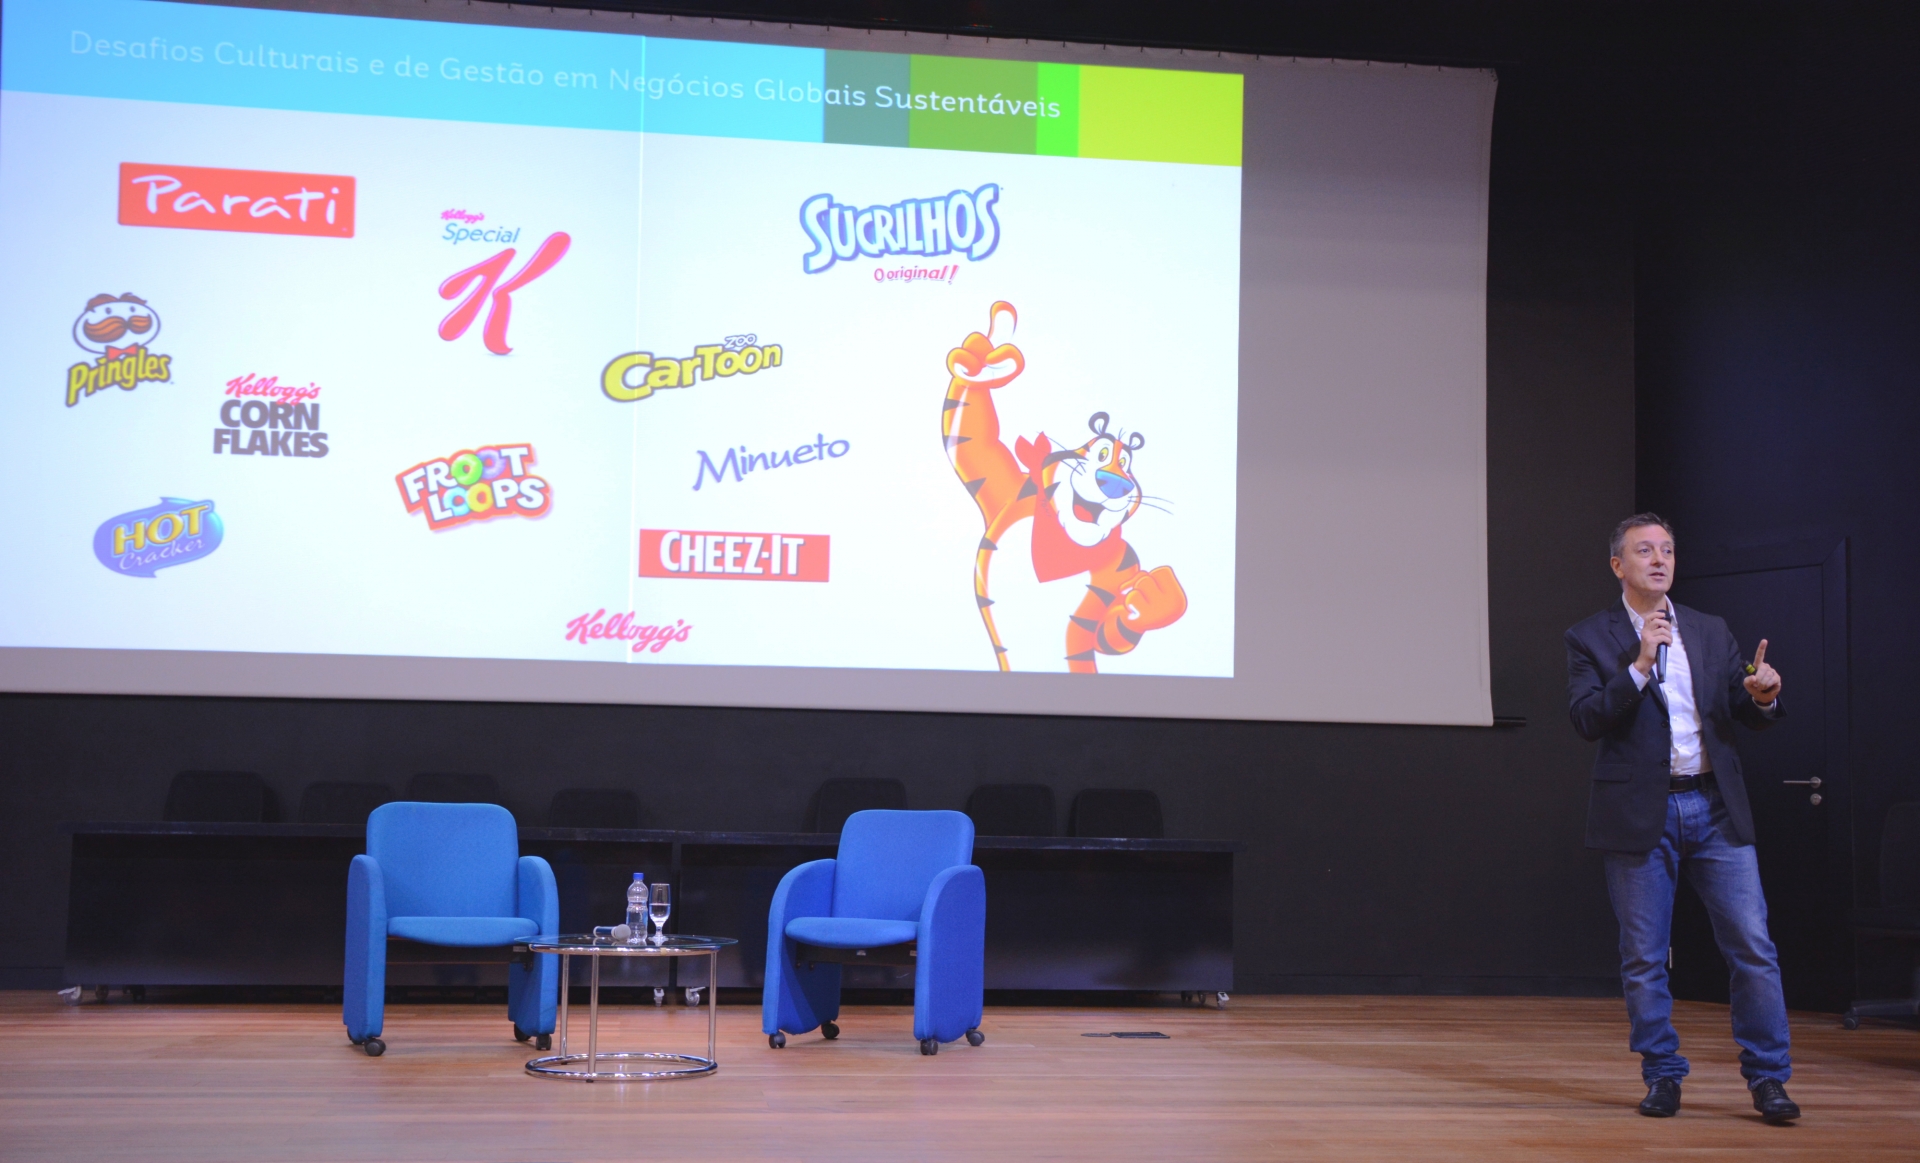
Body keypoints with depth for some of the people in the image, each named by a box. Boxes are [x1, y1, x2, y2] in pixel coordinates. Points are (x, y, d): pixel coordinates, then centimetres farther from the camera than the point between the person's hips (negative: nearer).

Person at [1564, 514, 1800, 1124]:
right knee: (1644, 958, 4)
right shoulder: (1590, 639, 2)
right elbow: (1586, 720, -11)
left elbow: (1748, 717, 12)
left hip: (1716, 809, 3)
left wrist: (1763, 696, -11)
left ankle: (1768, 1079, 9)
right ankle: (1662, 1076, 18)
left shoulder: (1711, 632, 13)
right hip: (1639, 815, -2)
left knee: (1754, 947, -1)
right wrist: (1639, 665, -18)